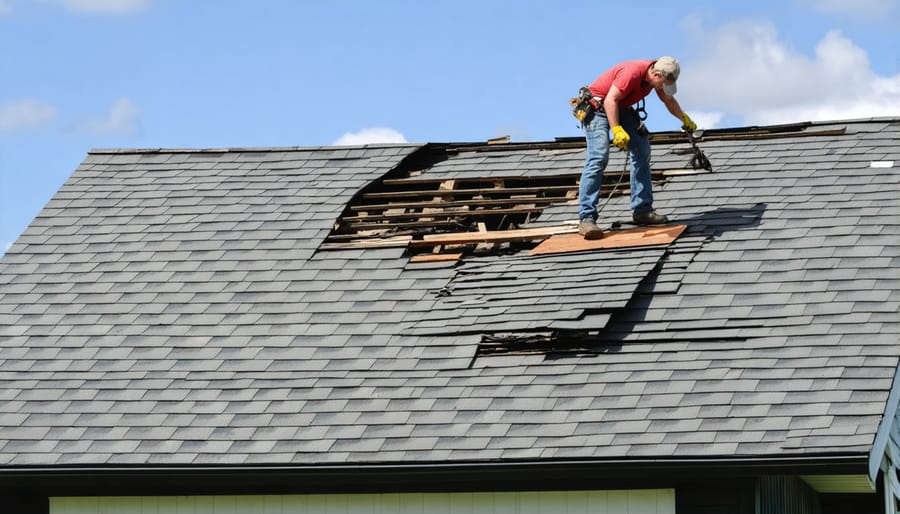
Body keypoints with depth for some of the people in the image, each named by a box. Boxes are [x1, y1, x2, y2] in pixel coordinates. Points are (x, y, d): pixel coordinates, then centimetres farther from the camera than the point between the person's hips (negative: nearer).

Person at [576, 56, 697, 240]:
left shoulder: (657, 76, -2)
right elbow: (610, 100, -31)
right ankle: (586, 219, -29)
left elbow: (668, 99, 19)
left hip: (621, 108, 10)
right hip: (598, 106, -10)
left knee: (642, 152, 6)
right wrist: (617, 130, -37)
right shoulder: (633, 73, -30)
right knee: (598, 157, -22)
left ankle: (642, 210, 11)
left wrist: (684, 119, 18)